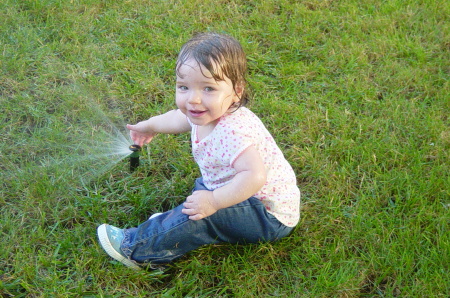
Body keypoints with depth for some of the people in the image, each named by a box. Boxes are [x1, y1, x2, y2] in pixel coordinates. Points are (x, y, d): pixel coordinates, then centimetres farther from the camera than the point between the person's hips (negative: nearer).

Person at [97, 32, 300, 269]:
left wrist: (214, 201, -42)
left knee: (203, 214, -21)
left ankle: (137, 250, -8)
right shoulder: (206, 114, -5)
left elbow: (254, 176, -46)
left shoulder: (232, 132, -35)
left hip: (271, 217, -10)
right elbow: (179, 118, 19)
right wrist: (150, 126, 30)